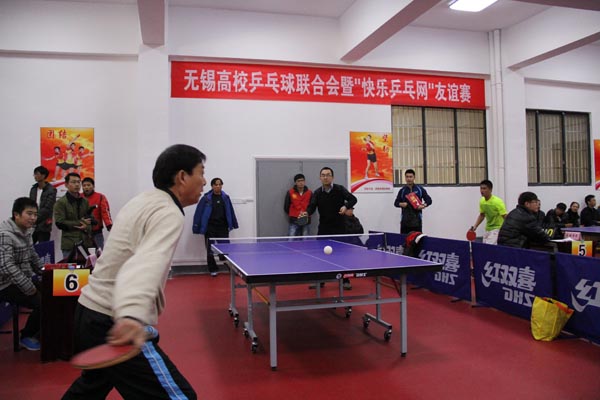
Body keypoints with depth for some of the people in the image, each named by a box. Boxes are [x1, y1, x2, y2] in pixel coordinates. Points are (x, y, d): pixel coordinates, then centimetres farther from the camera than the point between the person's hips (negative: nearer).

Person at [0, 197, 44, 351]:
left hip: (25, 279, 9)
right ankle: (27, 336, 3)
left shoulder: (26, 232, 9)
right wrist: (29, 289, -26)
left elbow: (34, 258, 20)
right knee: (42, 302, -22)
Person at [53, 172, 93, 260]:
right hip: (69, 244, -4)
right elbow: (60, 223, -9)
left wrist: (87, 227, -10)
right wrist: (80, 223, -6)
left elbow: (91, 219, 13)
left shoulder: (84, 201, 12)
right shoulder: (60, 202, -2)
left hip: (86, 242, 4)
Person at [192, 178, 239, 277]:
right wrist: (197, 227, -6)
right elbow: (199, 213, -4)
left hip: (223, 227, 1)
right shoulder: (206, 198, -5)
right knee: (210, 250, 7)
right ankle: (213, 270, 21)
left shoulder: (225, 197, 3)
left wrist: (233, 224, 10)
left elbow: (230, 212, 9)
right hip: (210, 227, -1)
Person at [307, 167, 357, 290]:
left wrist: (346, 206, -24)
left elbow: (353, 199, -5)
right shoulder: (317, 192, 1)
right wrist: (307, 213, -30)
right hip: (323, 228, 2)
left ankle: (345, 280, 15)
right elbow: (312, 207, -8)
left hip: (339, 227, -2)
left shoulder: (339, 189, -5)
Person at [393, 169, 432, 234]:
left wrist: (424, 206, -12)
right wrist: (401, 204, -8)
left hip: (417, 218, -1)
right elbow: (396, 203, 13)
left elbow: (429, 200, 7)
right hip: (405, 219, 1)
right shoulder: (402, 190, 9)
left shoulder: (420, 189, 5)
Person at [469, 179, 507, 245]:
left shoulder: (498, 202, -20)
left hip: (497, 229, -7)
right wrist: (475, 226, 5)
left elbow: (505, 217, -23)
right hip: (488, 229, 7)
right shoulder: (482, 201, 1)